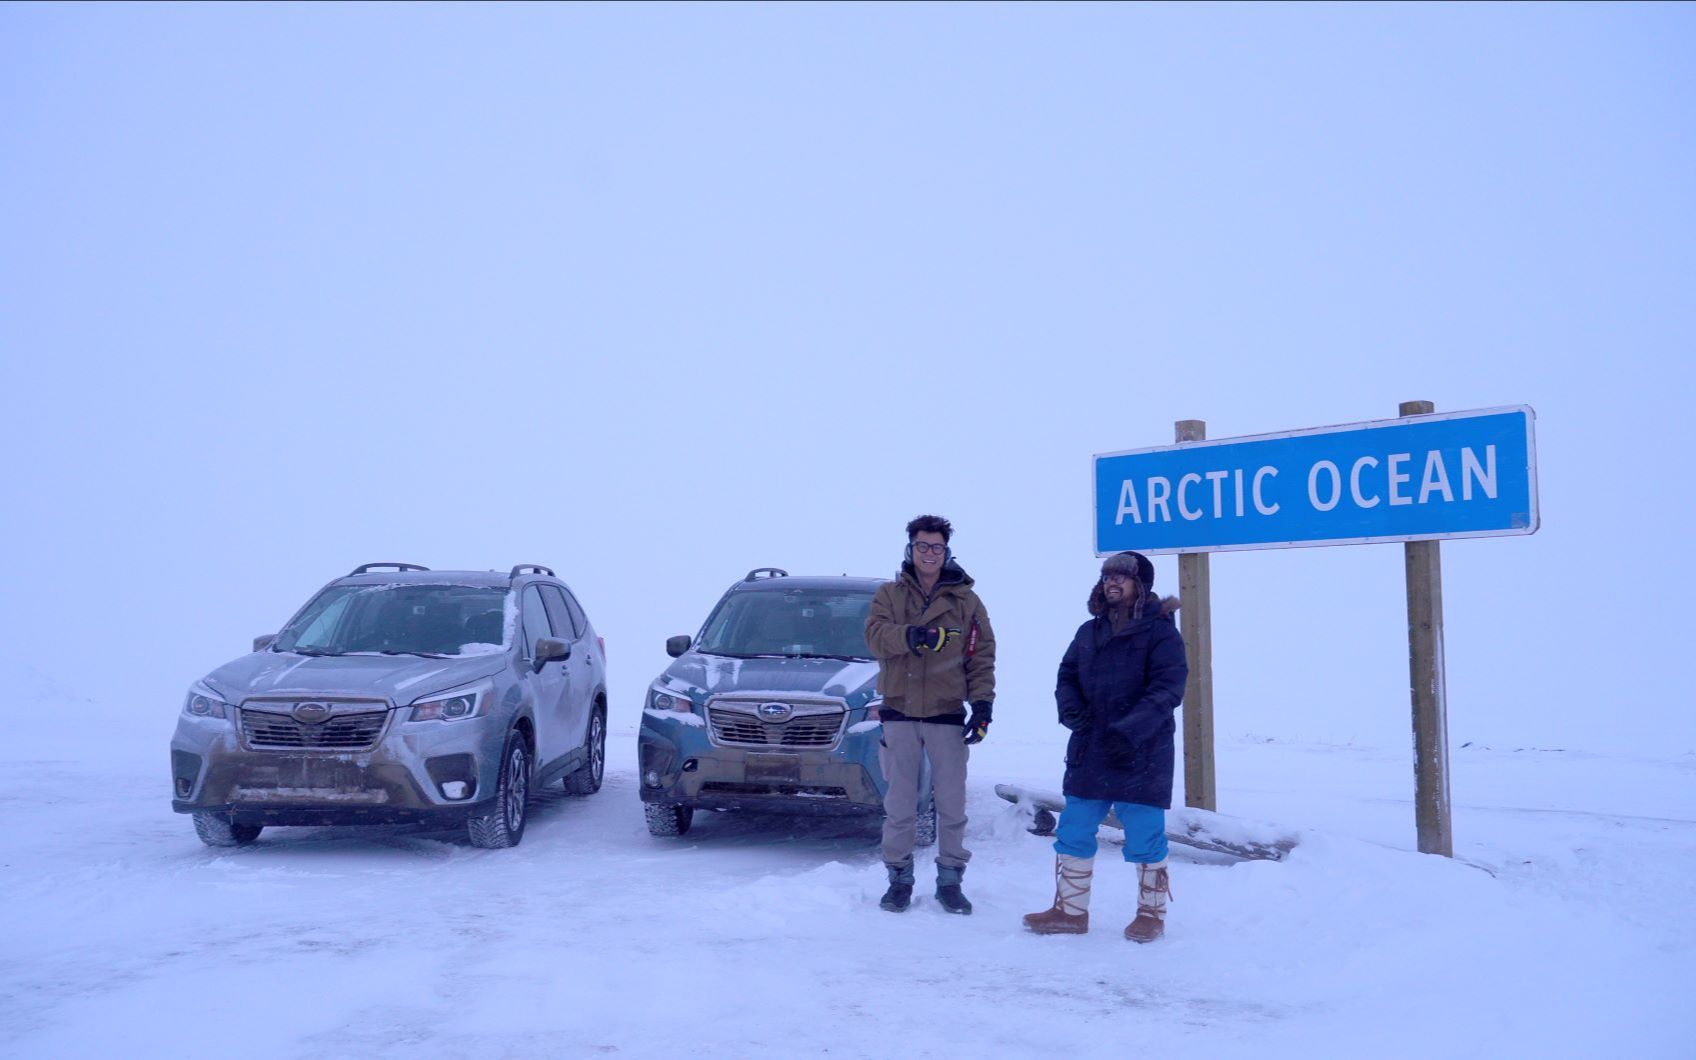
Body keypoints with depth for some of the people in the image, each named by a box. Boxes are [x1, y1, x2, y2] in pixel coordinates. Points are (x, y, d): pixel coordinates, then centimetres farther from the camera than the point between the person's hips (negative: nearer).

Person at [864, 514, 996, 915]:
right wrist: (912, 635, -29)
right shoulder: (889, 594, 7)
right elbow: (876, 636, -11)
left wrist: (982, 704, -7)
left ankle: (950, 879, 14)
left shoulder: (966, 601, 6)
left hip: (947, 715, 0)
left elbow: (982, 657, 4)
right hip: (899, 713, 0)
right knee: (899, 805, 5)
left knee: (952, 803, 3)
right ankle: (899, 878, 15)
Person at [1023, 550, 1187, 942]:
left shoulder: (1160, 631, -6)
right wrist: (1071, 708, -9)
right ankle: (1070, 911, 19)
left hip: (1141, 757, -6)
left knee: (1144, 838, 2)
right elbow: (1067, 676, 14)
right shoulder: (1089, 632, 12)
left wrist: (1129, 730, -25)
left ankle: (1151, 914, 20)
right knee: (1073, 833, 8)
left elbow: (1167, 689, -15)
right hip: (1089, 754, 6)